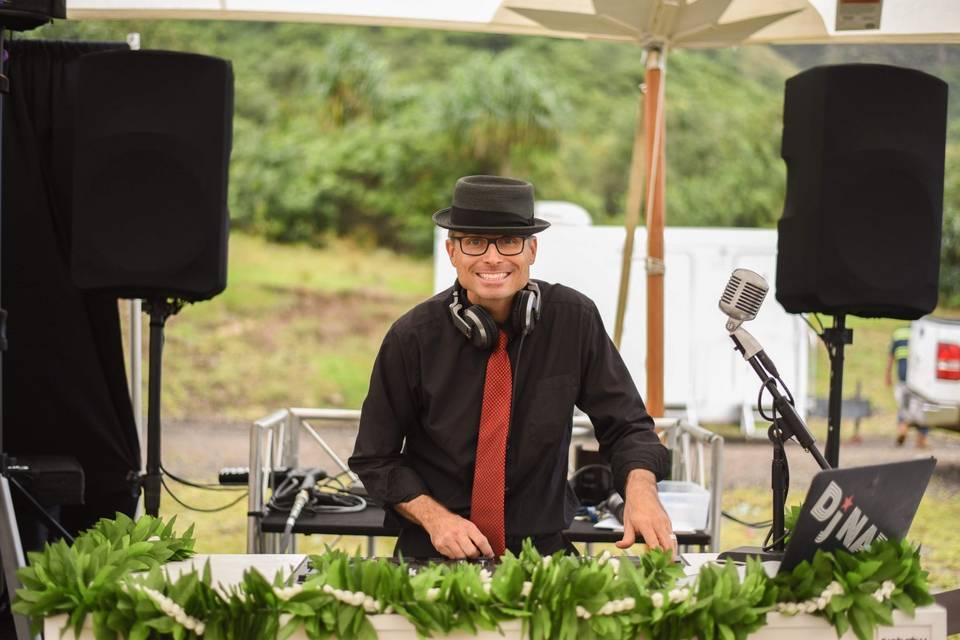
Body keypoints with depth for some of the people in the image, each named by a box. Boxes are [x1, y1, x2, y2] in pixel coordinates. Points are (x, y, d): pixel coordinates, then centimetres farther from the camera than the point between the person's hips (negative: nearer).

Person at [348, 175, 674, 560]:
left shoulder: (574, 319, -3)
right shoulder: (412, 337, -7)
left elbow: (624, 426, 3)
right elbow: (376, 457, 3)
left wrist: (640, 489, -17)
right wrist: (433, 516, -13)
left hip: (542, 549, 2)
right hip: (433, 555, -2)